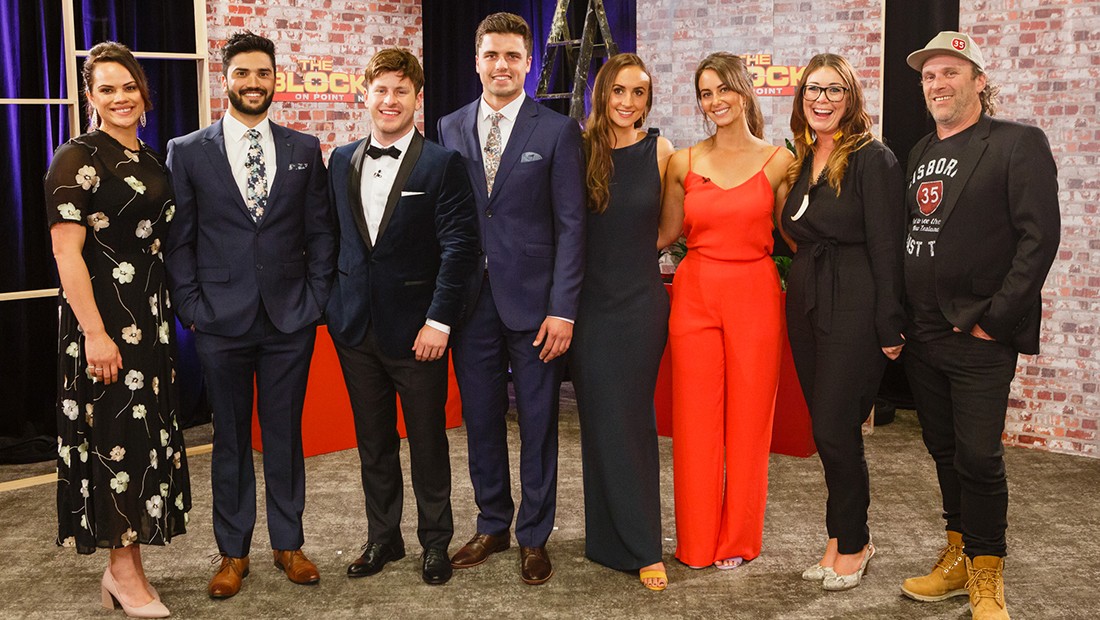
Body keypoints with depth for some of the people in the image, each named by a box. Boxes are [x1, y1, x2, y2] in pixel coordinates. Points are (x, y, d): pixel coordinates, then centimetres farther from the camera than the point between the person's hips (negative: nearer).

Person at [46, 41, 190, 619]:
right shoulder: (77, 159, -9)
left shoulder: (151, 161, 13)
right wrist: (94, 332, -20)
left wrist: (177, 310, 13)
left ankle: (126, 564, 21)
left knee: (145, 435, 10)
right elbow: (66, 252, -15)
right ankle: (124, 571, 12)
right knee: (116, 435, -1)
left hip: (150, 316, 7)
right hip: (104, 317, -7)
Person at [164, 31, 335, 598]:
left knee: (285, 433, 10)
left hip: (290, 319, 1)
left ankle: (288, 543, 24)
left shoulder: (304, 150, 6)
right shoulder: (187, 152, 3)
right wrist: (192, 308, -4)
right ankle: (233, 552, 22)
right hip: (221, 320, -1)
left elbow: (321, 232, 7)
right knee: (230, 438, 9)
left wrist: (315, 299, -1)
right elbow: (179, 240, 3)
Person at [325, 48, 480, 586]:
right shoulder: (341, 161, 9)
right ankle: (383, 537, 29)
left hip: (416, 329, -4)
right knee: (373, 441, 14)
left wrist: (439, 320, -15)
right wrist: (332, 304, 7)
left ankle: (435, 541, 23)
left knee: (428, 441, 7)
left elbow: (459, 246, -11)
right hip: (355, 327, 5)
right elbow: (332, 237, 13)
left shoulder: (442, 164, -7)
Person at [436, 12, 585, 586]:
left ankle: (534, 537, 21)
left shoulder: (557, 131, -2)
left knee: (537, 424, 6)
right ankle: (492, 525, 29)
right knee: (481, 421, 12)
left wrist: (562, 309, -11)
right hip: (471, 300, 3)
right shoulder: (450, 128, 8)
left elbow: (571, 225, -5)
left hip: (532, 301, -3)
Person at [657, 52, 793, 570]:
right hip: (694, 294, 1)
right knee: (695, 421, 5)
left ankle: (737, 539, 23)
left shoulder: (777, 161, 1)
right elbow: (666, 234, 11)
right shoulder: (683, 163, 4)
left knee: (747, 419, 6)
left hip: (754, 295, -1)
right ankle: (697, 541, 21)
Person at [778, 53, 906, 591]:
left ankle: (852, 544, 14)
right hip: (805, 302, 7)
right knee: (827, 430, 11)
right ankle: (843, 538, 24)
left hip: (854, 309, -7)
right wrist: (799, 292, 9)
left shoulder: (873, 159, -9)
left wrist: (890, 327, -15)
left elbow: (886, 248, -13)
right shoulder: (800, 162, 12)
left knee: (834, 430, -4)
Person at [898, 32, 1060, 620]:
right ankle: (957, 557, 29)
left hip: (980, 337, -6)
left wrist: (994, 318, -16)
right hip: (922, 335, 6)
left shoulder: (1019, 144, -6)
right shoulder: (920, 153, 15)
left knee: (979, 456, -3)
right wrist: (899, 319, 7)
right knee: (944, 451, 15)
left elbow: (1039, 238, -13)